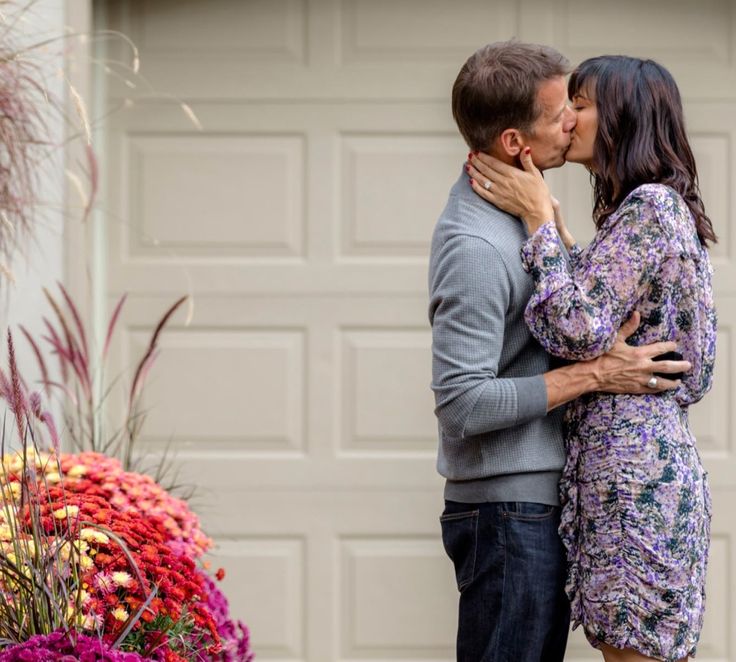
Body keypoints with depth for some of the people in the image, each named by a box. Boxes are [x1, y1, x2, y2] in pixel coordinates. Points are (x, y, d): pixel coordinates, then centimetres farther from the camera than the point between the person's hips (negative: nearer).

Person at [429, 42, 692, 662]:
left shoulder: (509, 212, 10)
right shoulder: (474, 246, -22)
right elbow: (463, 403, -26)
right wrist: (594, 374, -20)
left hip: (539, 502, 10)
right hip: (506, 511, -10)